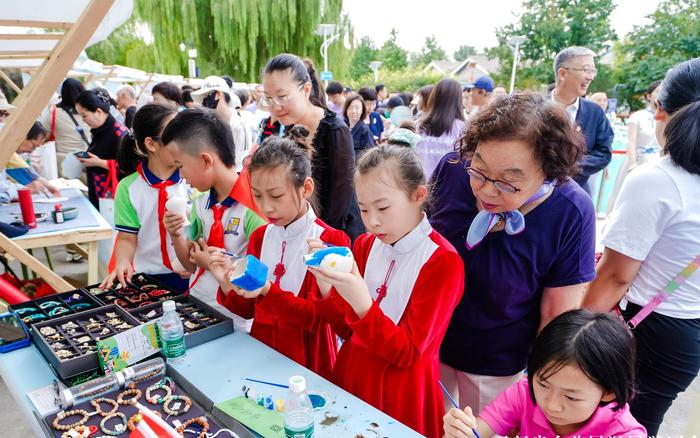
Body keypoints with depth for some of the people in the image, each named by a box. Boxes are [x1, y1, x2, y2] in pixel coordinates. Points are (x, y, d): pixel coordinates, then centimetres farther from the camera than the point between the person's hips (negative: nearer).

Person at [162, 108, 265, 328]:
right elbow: (192, 265, 12)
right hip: (195, 308, 6)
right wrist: (177, 236, -4)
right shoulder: (200, 204, 5)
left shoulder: (252, 205, -17)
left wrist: (213, 264, -13)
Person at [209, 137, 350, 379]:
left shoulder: (332, 241, -11)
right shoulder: (259, 237, 4)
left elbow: (318, 318, -12)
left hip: (307, 365, -4)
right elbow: (248, 310, 9)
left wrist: (267, 290, -24)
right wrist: (228, 285, -10)